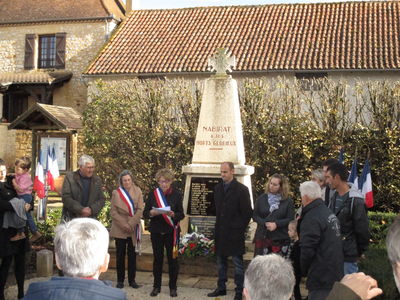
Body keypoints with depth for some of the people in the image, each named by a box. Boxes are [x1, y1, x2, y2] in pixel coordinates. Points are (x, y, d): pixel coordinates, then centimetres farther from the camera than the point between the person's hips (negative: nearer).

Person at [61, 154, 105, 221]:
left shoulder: (97, 180, 11)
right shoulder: (70, 177, 1)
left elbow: (101, 200, 9)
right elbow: (66, 198, -7)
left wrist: (92, 209, -10)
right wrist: (81, 210, -16)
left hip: (90, 219, 2)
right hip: (72, 218, -2)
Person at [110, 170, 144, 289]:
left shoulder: (137, 191, 3)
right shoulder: (116, 193, 1)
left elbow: (140, 210, -4)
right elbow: (113, 212, -3)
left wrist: (131, 224, -15)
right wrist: (123, 224, -13)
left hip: (133, 228, 1)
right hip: (119, 229, -1)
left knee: (132, 254, 5)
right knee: (120, 254, 5)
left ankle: (132, 279, 13)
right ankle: (120, 280, 13)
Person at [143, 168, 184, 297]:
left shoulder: (176, 195, 0)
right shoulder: (153, 194, 4)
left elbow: (181, 214, -1)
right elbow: (145, 213, 3)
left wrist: (173, 214, -22)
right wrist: (151, 213, -19)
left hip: (171, 231, -1)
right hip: (156, 231, 1)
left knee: (172, 259, 3)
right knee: (157, 259, 8)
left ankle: (173, 287, 14)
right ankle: (156, 286, 20)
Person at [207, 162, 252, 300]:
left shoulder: (242, 189, -9)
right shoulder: (218, 188, 8)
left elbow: (247, 212, -6)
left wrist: (240, 228, -4)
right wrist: (219, 224, 10)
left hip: (235, 232, -5)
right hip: (221, 232, 6)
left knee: (238, 263, 2)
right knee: (221, 262, 14)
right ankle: (221, 288, 26)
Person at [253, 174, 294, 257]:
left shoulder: (288, 201, 4)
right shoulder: (261, 199, 9)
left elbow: (290, 219, -2)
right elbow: (255, 216, 6)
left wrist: (276, 224, -15)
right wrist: (265, 223, -11)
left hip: (280, 239, -1)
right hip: (262, 237, 1)